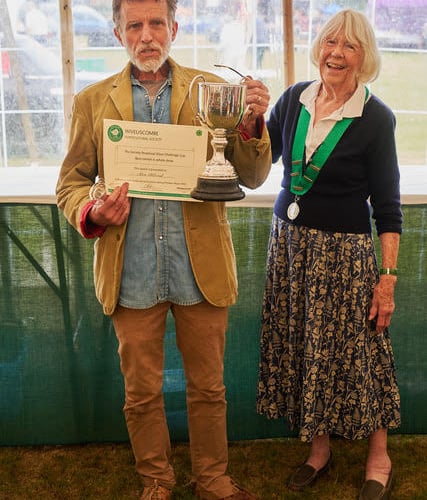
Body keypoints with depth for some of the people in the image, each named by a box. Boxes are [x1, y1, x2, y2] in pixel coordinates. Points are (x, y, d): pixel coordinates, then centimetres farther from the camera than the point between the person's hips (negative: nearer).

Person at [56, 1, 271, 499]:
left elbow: (251, 177, 2)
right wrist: (93, 212, -15)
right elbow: (70, 183, 7)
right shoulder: (92, 101, 4)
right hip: (132, 275, 1)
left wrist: (253, 123, -17)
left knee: (208, 387, 14)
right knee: (142, 392, 14)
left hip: (200, 269, 0)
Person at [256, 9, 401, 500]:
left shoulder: (376, 118, -8)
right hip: (289, 240, 4)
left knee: (353, 350, 3)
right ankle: (318, 448, 29)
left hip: (344, 252, -4)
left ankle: (378, 459, 24)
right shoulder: (294, 99, 3)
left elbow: (387, 205, -7)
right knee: (301, 348, 10)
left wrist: (388, 277, -11)